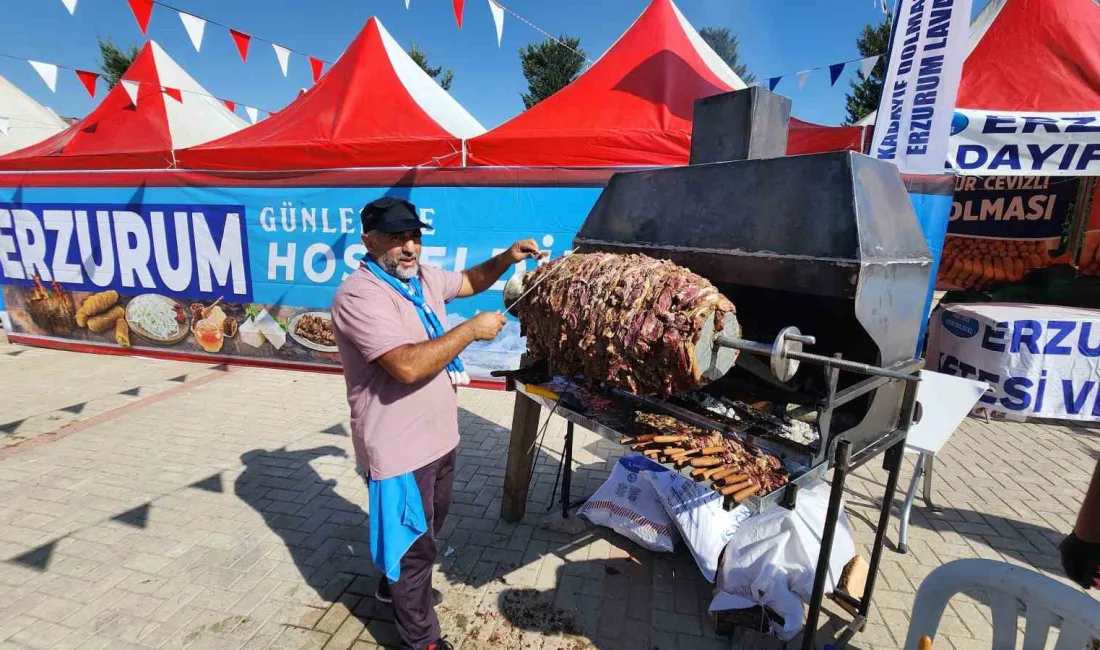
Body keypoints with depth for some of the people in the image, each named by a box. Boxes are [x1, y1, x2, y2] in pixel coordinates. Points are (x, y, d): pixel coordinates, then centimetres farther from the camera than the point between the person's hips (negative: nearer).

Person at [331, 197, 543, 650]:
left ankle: (394, 583, 56)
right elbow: (408, 366, -34)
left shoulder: (423, 276, 3)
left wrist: (506, 259, 1)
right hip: (400, 449, -8)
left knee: (429, 528, 29)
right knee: (413, 543, 11)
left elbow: (469, 281, 20)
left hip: (438, 437, 9)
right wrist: (471, 330, -26)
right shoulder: (359, 296, -24)